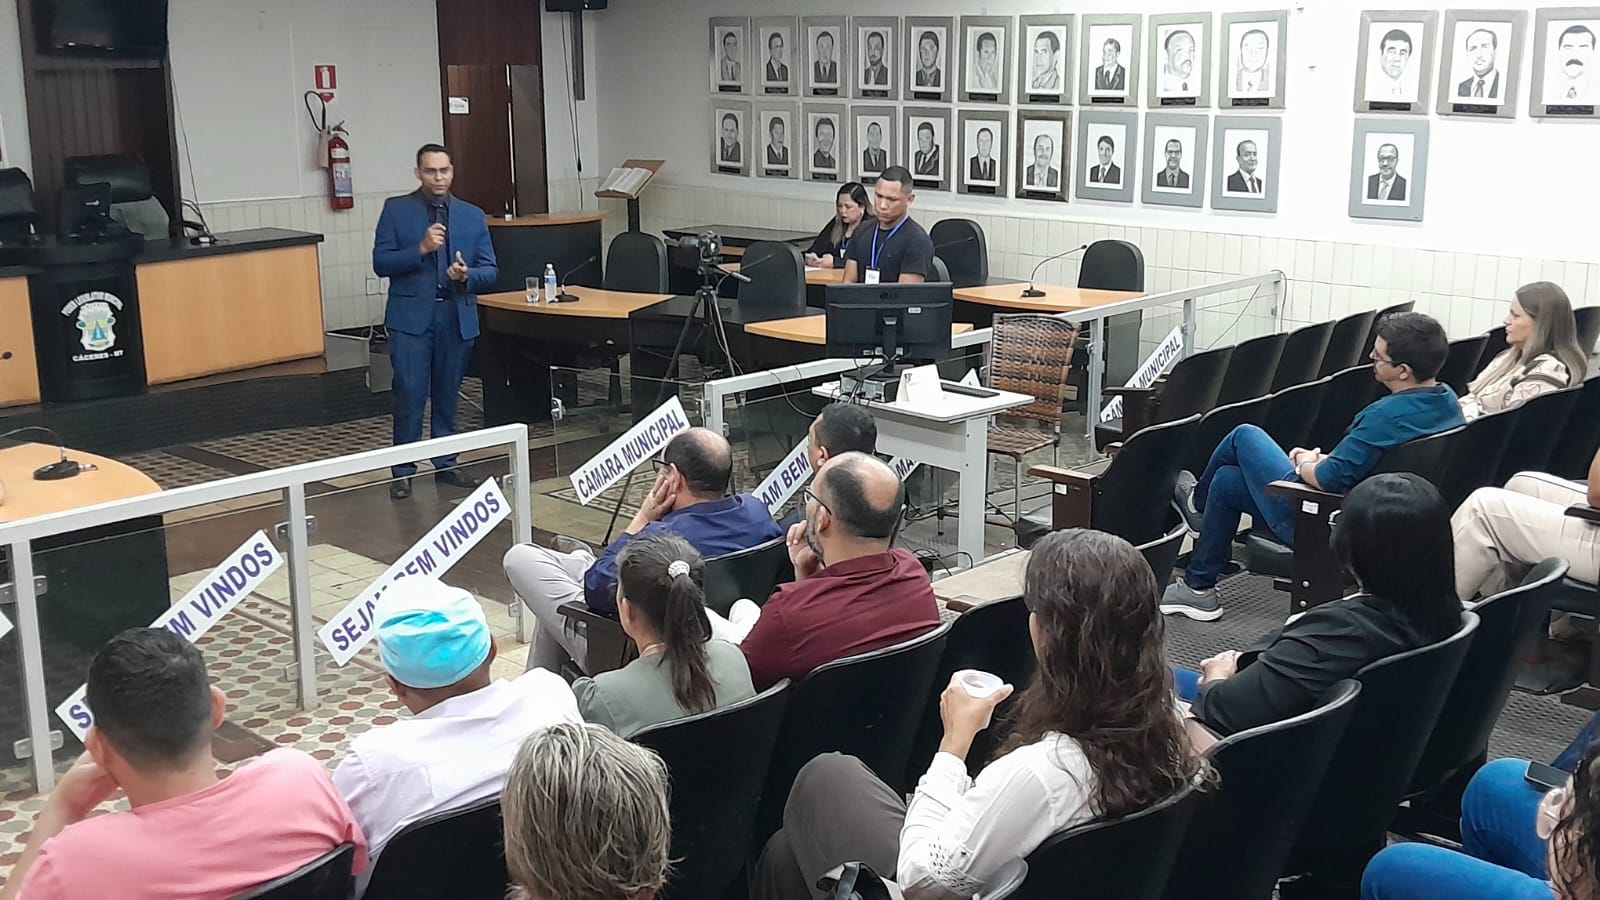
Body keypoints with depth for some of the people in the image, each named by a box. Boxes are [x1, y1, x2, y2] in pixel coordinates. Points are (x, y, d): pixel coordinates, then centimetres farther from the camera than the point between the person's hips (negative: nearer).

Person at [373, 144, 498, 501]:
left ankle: (446, 465, 21)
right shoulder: (396, 210, 3)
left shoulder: (473, 216, 10)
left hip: (457, 317, 3)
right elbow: (380, 263, -4)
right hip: (411, 315, -3)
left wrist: (467, 275, -14)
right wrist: (421, 249, -17)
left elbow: (491, 271, 8)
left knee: (447, 395, 10)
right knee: (410, 393, -7)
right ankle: (403, 471, 1)